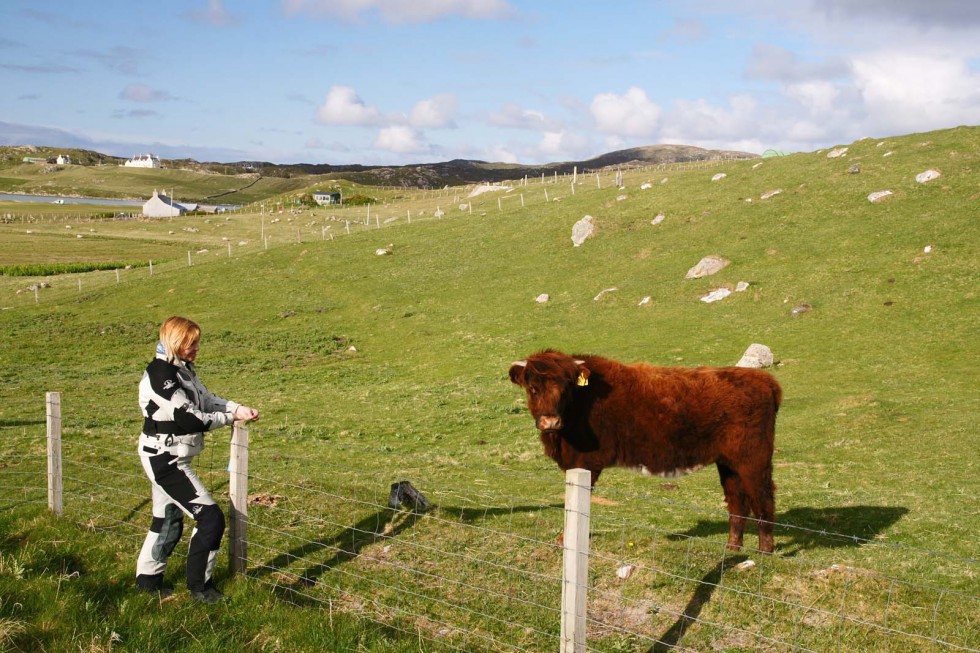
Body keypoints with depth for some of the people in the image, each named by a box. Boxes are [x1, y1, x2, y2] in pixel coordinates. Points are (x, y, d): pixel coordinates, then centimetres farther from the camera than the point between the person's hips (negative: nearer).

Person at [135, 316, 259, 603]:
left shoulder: (183, 369, 9)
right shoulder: (160, 375, -22)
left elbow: (206, 399, 11)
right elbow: (189, 418, -23)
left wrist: (238, 408, -6)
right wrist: (230, 417, -13)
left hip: (171, 459, 10)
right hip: (165, 459, -10)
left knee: (168, 520, 20)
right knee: (210, 517, -9)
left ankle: (148, 580, 34)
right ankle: (199, 587, 2)